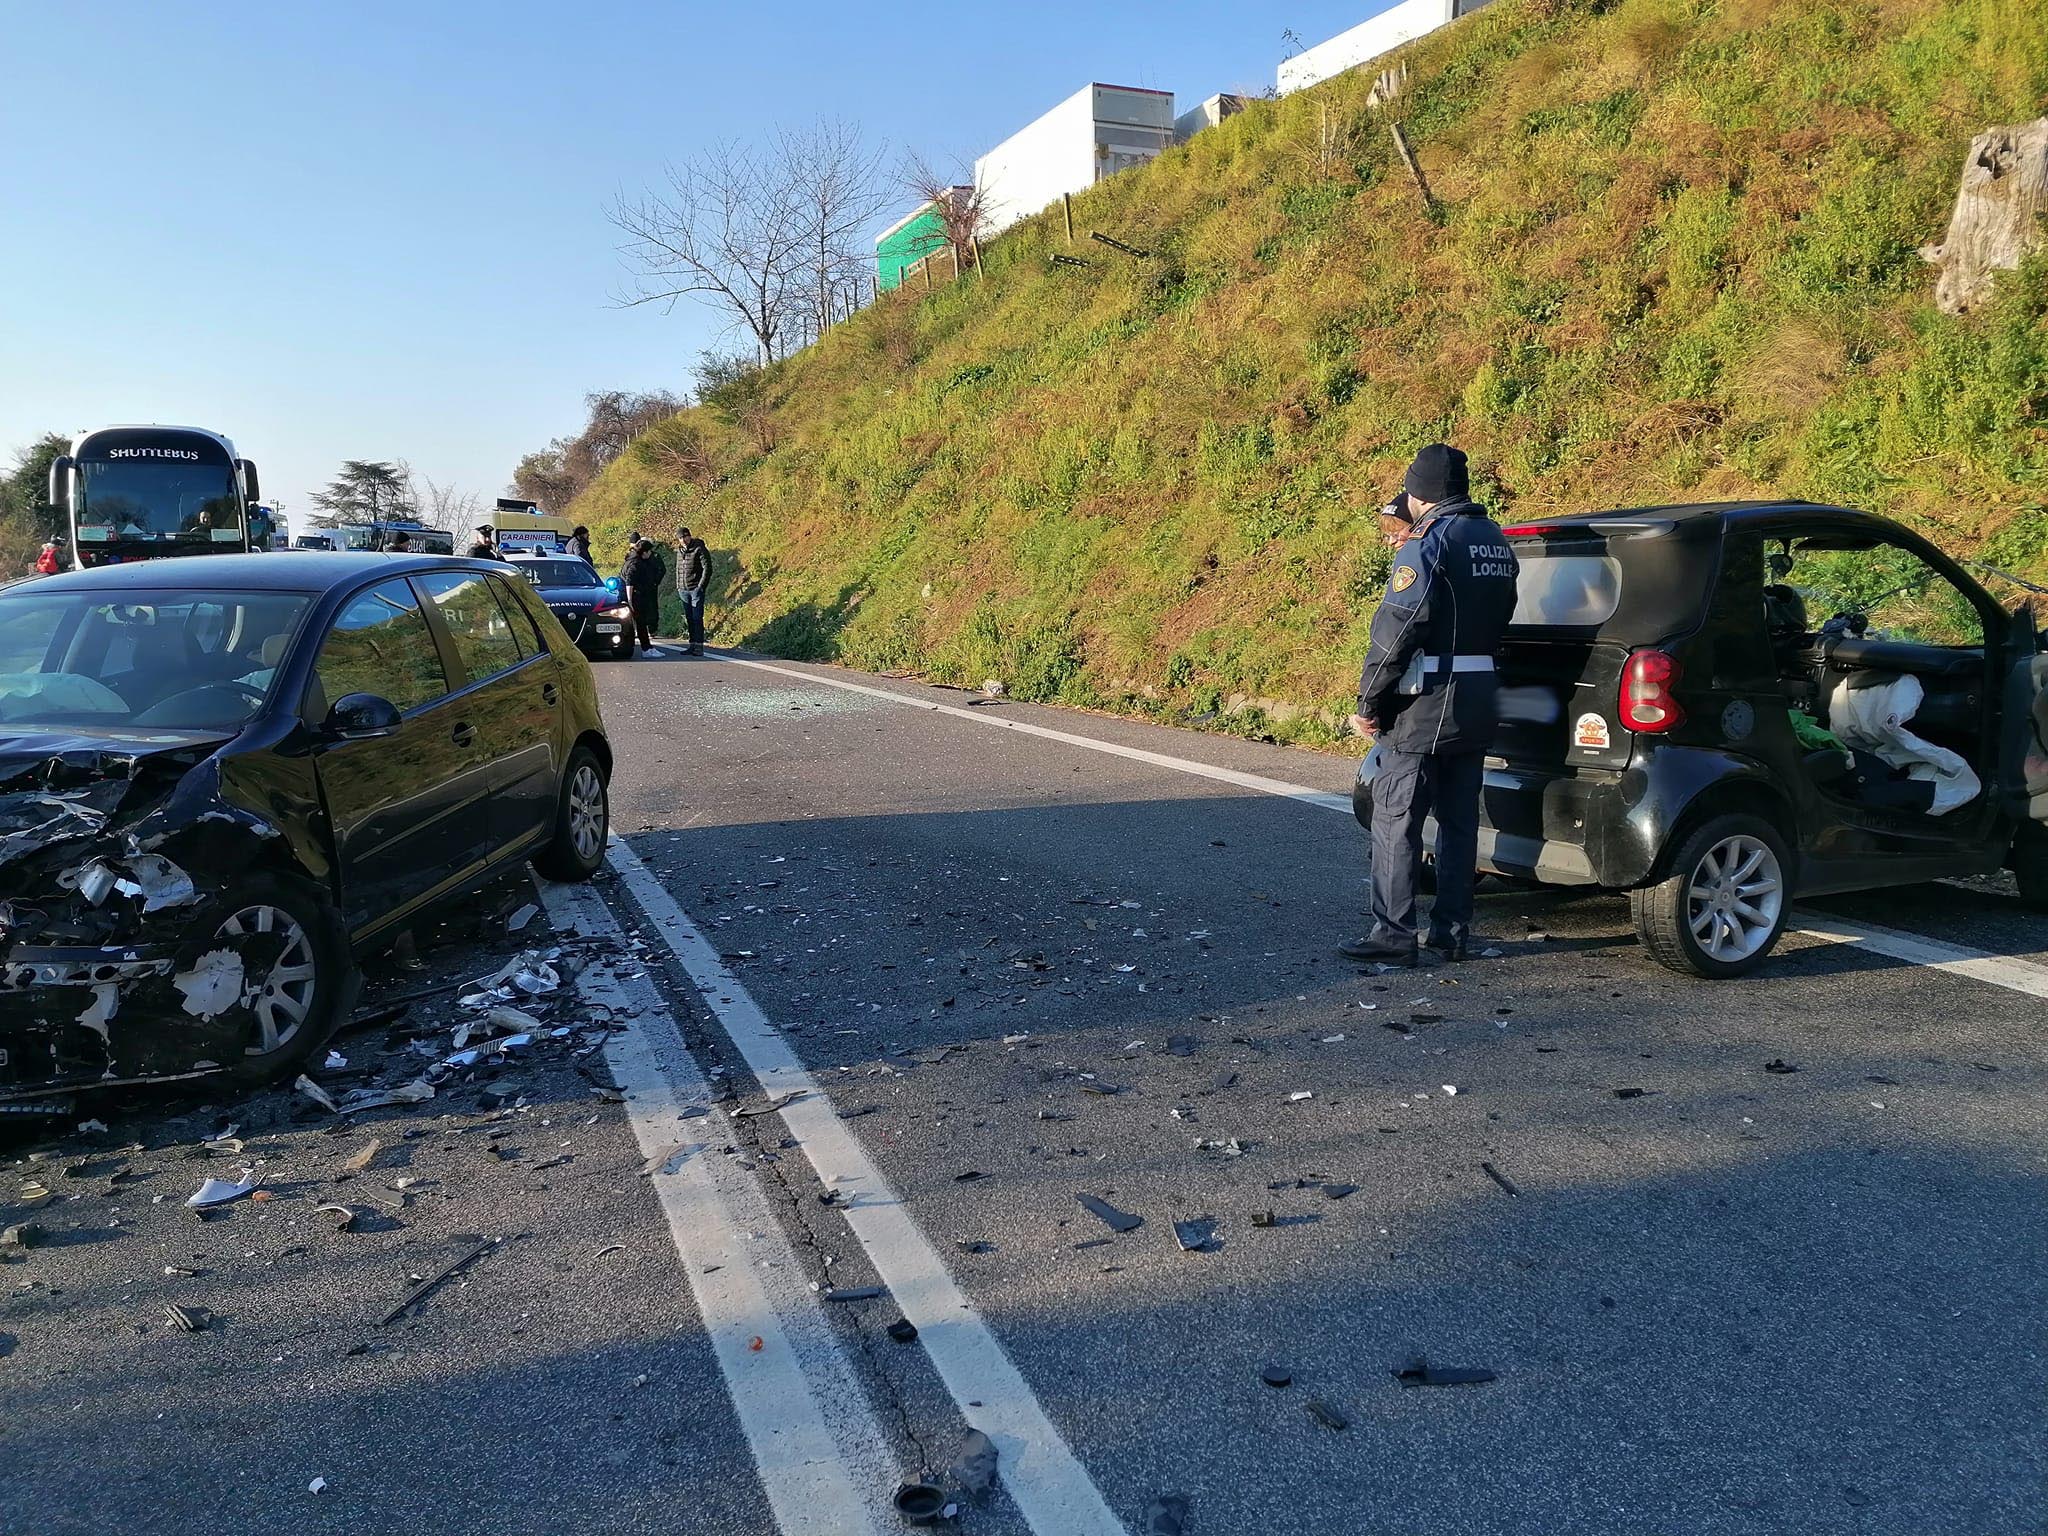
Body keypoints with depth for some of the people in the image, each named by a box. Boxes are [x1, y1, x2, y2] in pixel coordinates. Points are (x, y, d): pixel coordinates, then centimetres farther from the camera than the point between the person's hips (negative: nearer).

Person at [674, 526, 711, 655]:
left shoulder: (699, 549, -9)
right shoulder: (679, 551, 12)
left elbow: (707, 568, -12)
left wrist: (700, 587, -14)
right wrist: (678, 586, 14)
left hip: (696, 590, -7)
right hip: (683, 590, 7)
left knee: (697, 618, -8)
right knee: (689, 618, 9)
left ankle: (699, 646, -7)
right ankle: (692, 645, 13)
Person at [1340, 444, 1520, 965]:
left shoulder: (1429, 541, -13)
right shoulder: (1496, 541, 14)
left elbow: (1398, 628, -18)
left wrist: (1368, 702, -14)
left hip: (1427, 704, -8)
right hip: (1481, 701, 8)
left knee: (1395, 818, -1)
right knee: (1460, 819, 12)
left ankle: (1393, 934, 1)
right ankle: (1452, 932, 18)